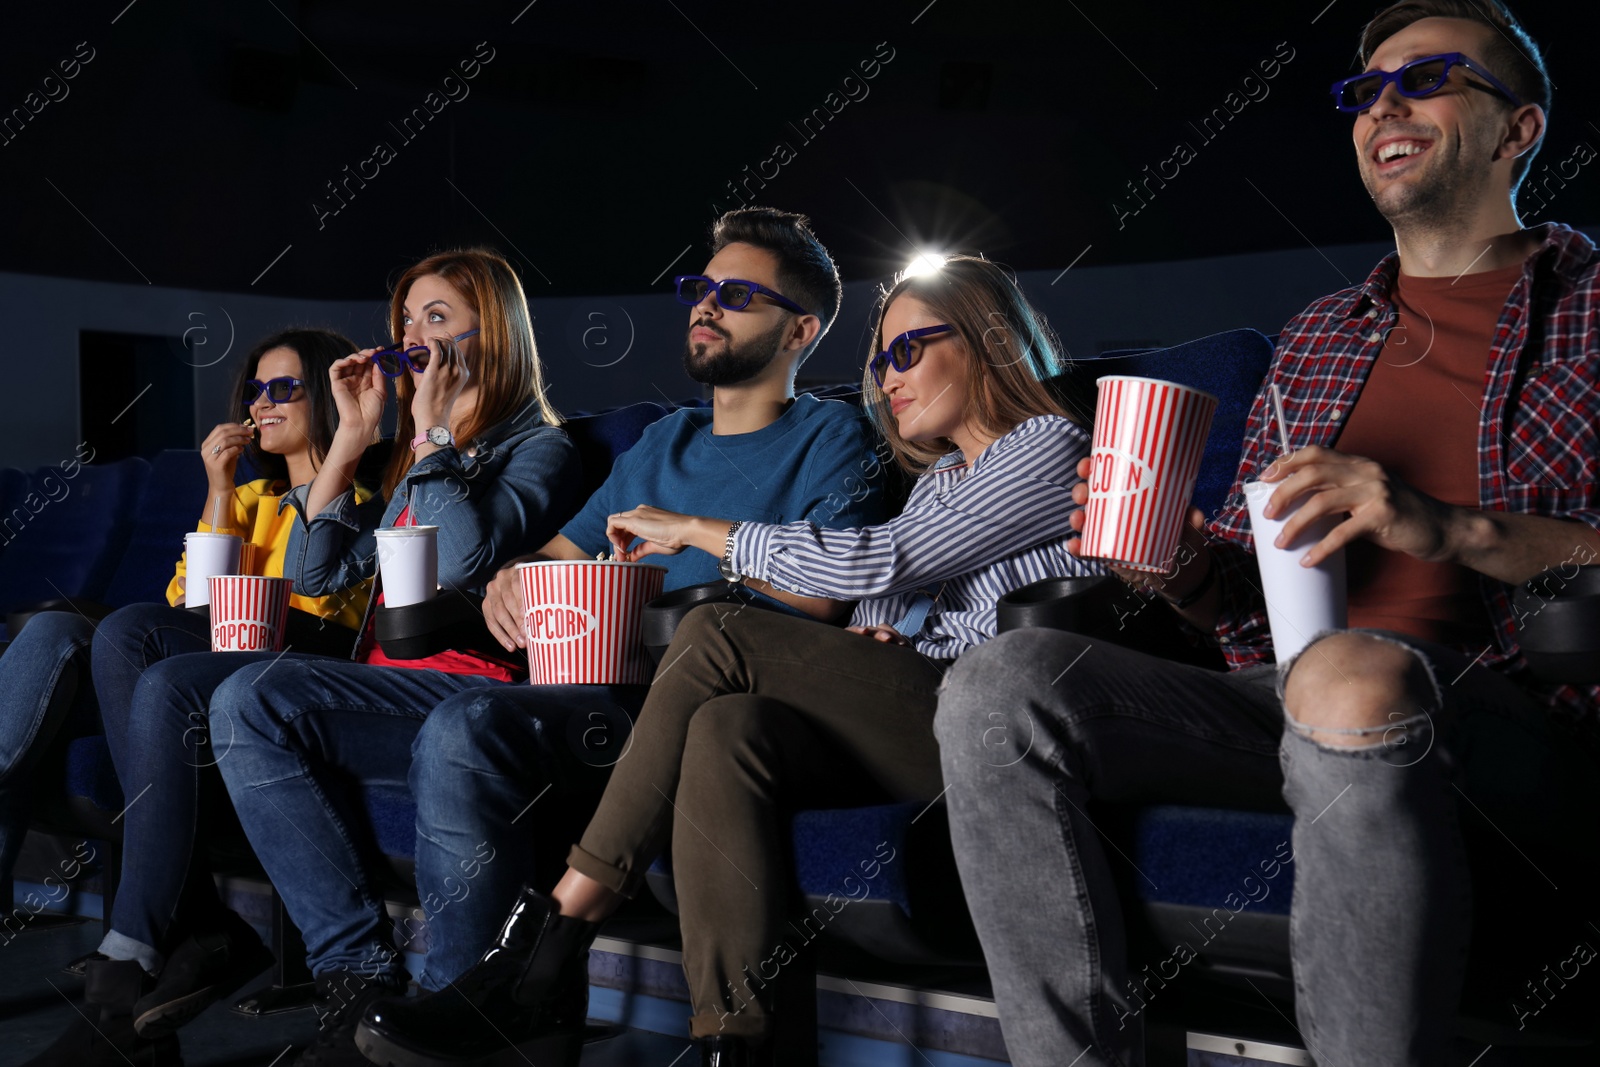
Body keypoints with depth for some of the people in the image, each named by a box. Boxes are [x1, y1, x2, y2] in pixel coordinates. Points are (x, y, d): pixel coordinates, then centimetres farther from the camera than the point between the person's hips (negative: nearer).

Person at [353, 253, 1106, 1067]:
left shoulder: (1050, 449, 0)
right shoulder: (939, 476, 27)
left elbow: (875, 565, -11)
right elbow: (882, 602, 24)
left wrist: (692, 529, -4)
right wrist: (862, 638, -3)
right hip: (899, 718, 7)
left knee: (716, 640, -24)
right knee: (726, 731, -24)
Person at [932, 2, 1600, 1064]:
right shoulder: (1318, 338, 23)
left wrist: (1451, 529, -19)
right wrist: (1178, 564, -1)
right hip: (1293, 695, 5)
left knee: (1349, 677, -39)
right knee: (1002, 679, -16)